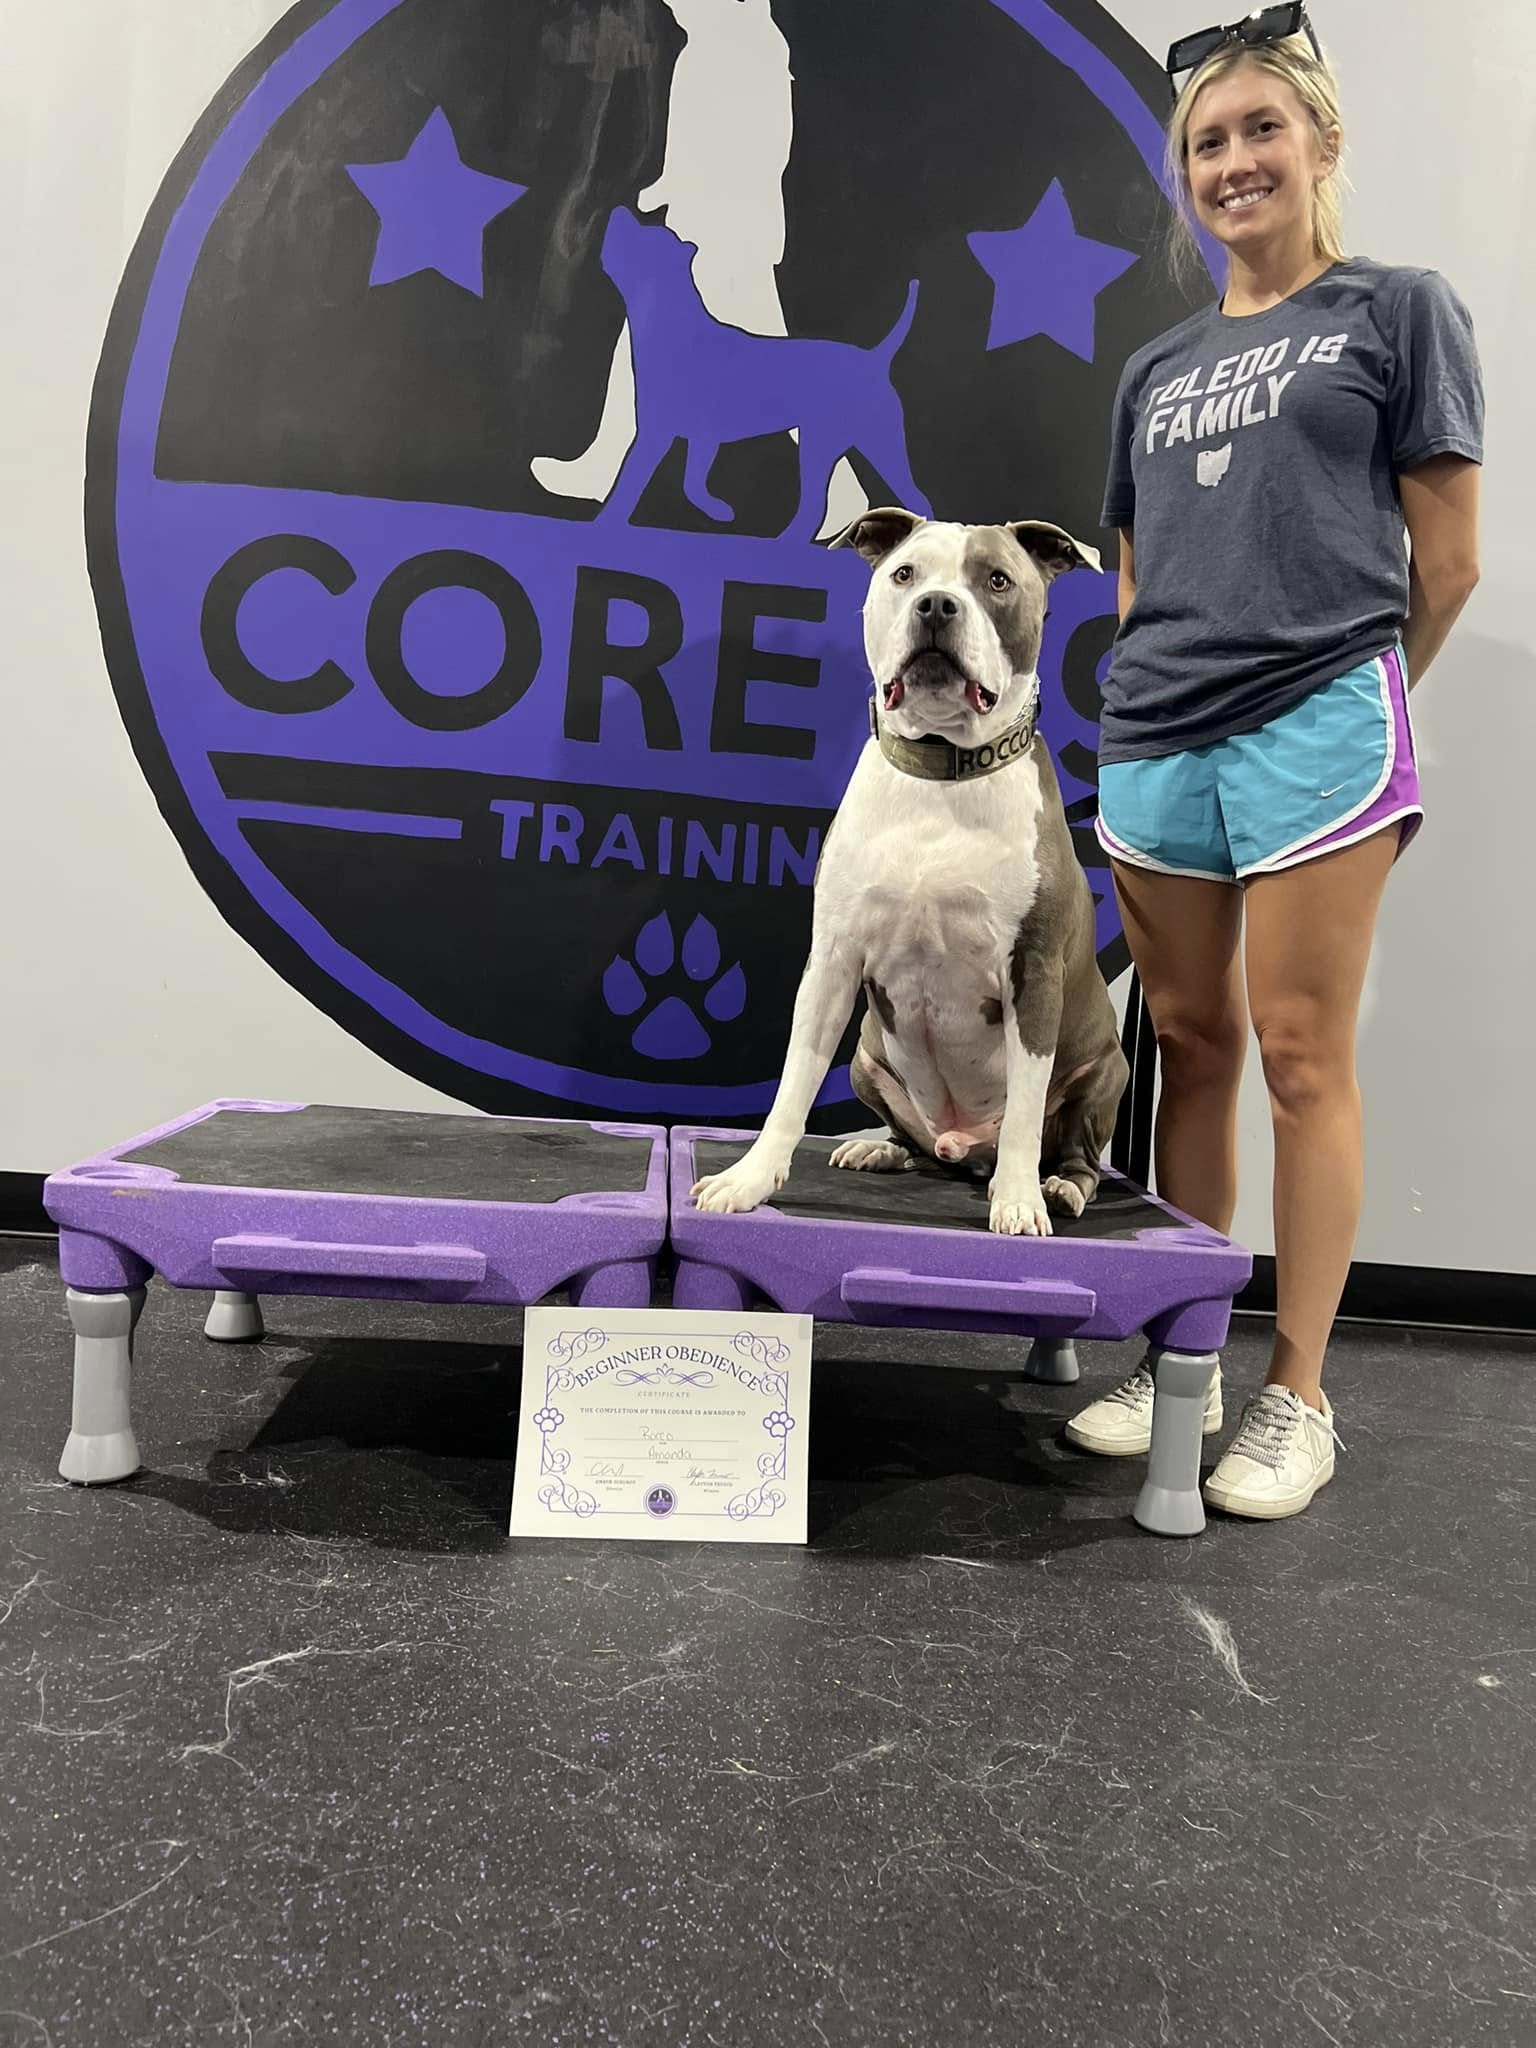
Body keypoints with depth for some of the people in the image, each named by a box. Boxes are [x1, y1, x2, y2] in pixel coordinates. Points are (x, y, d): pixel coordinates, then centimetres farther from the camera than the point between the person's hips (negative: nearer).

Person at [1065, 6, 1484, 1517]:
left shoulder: (1397, 313, 7)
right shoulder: (1154, 373, 20)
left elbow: (1446, 560, 3)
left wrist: (1342, 693, 9)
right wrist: (1155, 713, 9)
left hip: (1316, 727, -5)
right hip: (1153, 741, 5)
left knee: (1301, 1057, -5)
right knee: (1191, 1046, 8)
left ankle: (1297, 1396, 5)